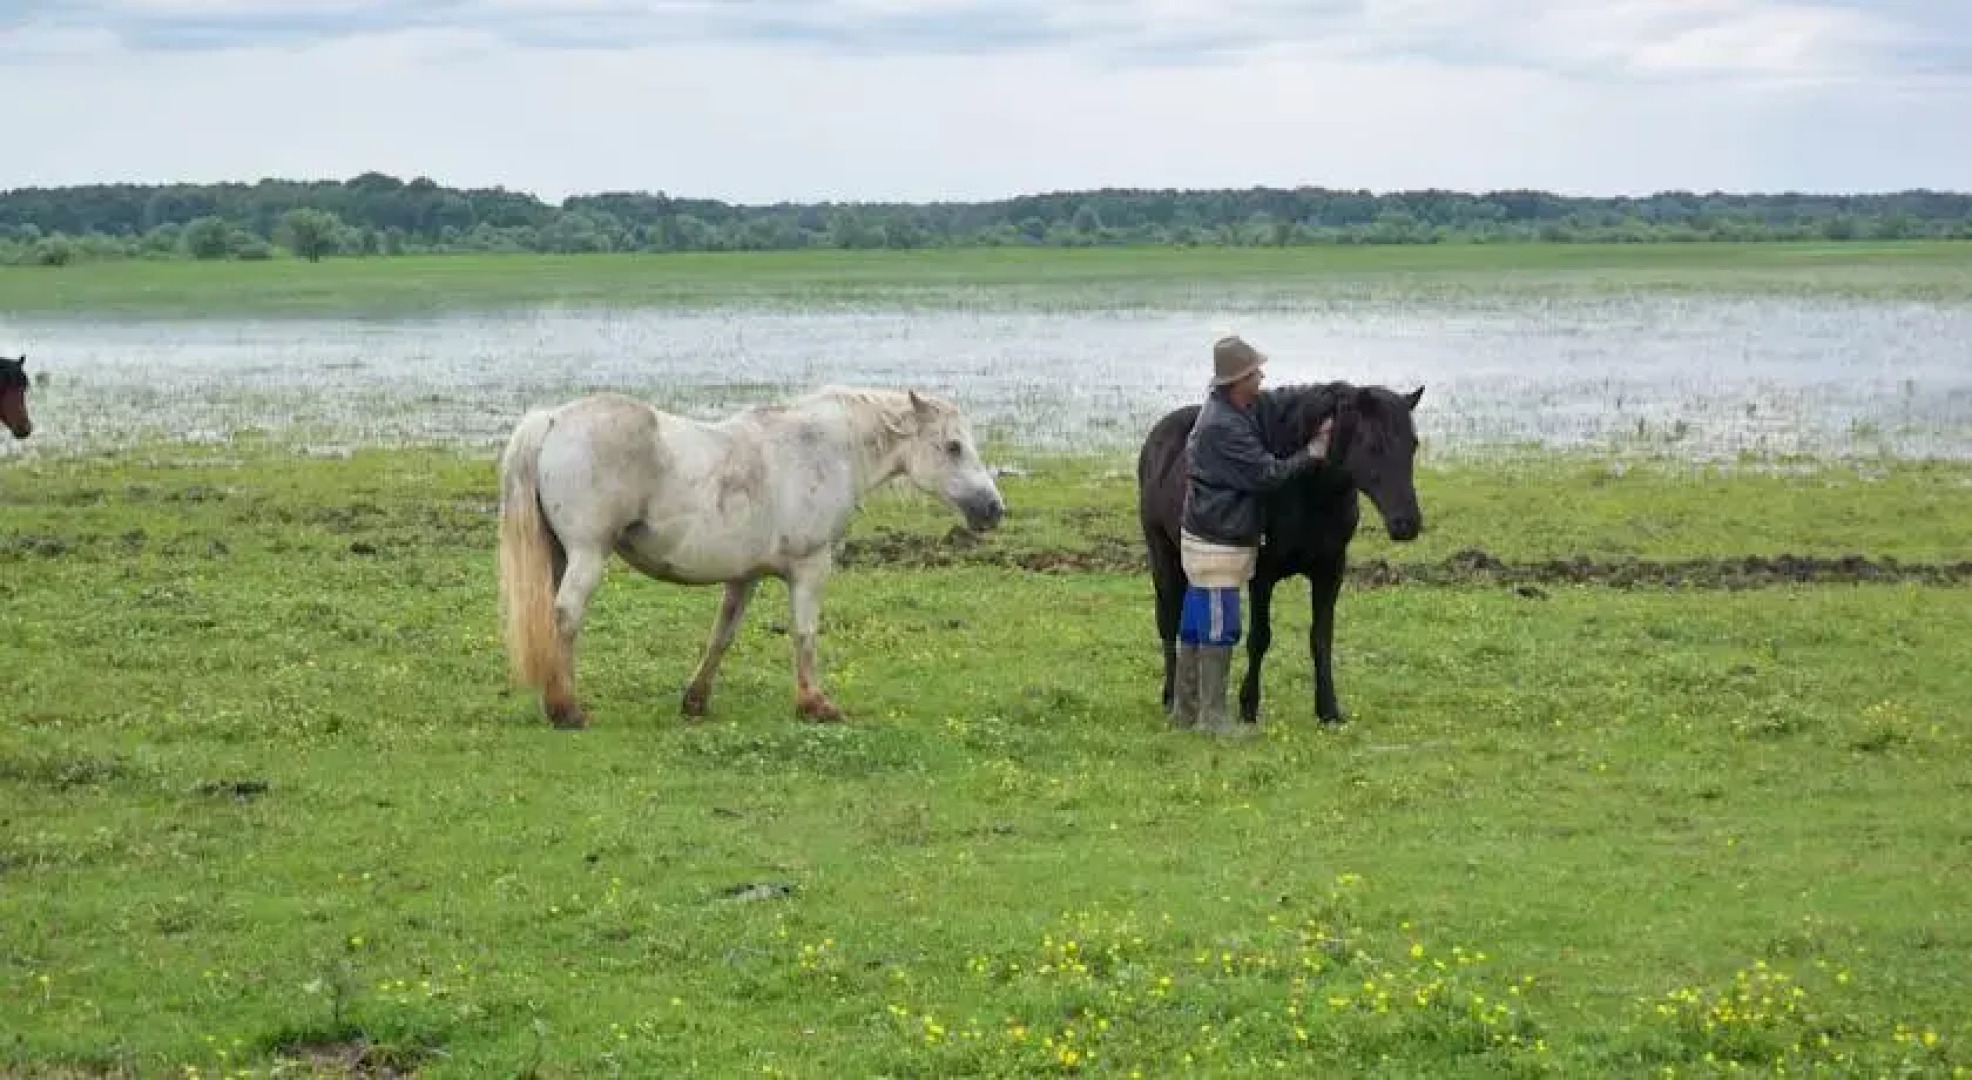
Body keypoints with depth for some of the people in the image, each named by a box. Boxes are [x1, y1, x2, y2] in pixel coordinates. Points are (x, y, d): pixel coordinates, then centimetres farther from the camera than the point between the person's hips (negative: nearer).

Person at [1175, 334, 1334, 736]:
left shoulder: (1232, 411, 7)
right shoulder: (1224, 428, -24)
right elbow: (1268, 474, -20)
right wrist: (1315, 450, -13)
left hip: (1205, 540, 10)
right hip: (1218, 547, -10)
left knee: (1196, 626, 16)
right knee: (1219, 629, -3)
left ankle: (1185, 708, 24)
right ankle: (1212, 715, 4)